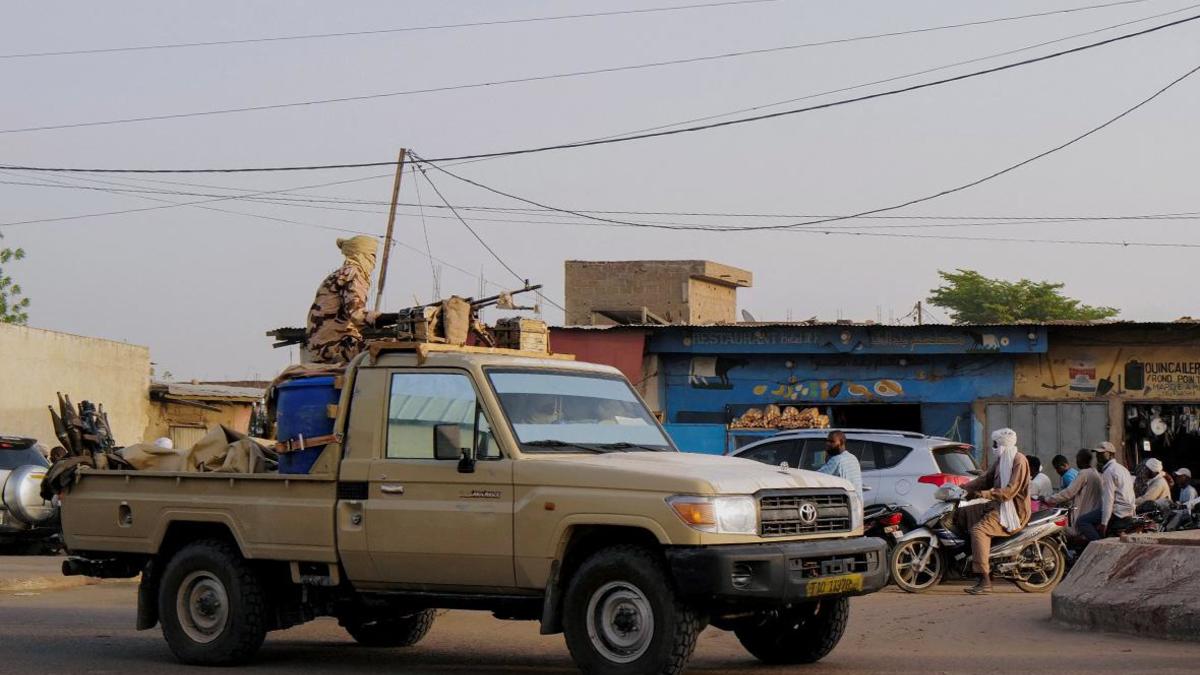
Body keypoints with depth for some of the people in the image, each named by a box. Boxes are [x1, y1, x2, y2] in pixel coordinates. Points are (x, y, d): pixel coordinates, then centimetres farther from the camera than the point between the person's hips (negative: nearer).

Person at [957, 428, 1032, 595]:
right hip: (998, 505, 10)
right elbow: (985, 480, 15)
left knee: (979, 529, -29)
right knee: (962, 513, 6)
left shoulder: (1019, 461, -15)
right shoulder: (1000, 461, 15)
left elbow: (1009, 491, -23)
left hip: (1014, 510, -10)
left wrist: (984, 494, -30)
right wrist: (962, 489, 3)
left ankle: (985, 581, -33)